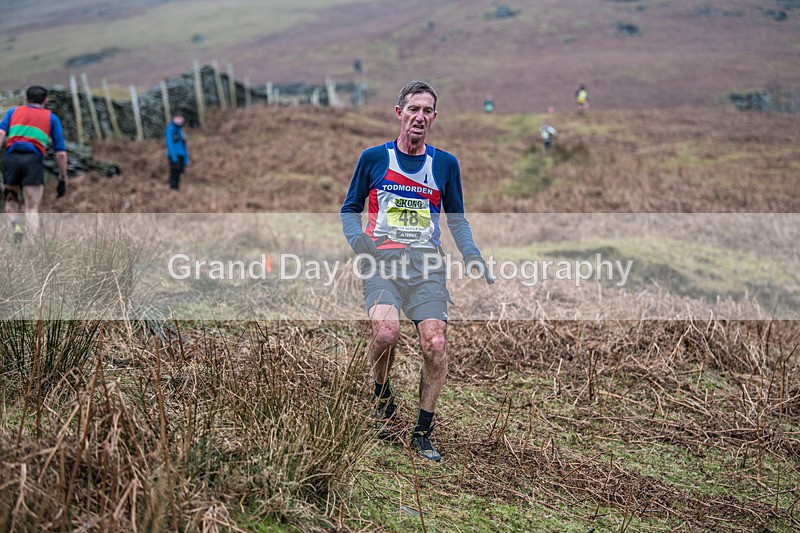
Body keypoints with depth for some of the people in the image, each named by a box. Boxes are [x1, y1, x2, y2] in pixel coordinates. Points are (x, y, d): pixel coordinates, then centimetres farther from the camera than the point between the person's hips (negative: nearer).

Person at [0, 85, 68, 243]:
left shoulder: (13, 111, 23)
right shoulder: (51, 117, 21)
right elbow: (61, 153, 13)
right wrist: (62, 179, 18)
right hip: (34, 159, -1)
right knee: (32, 210, 1)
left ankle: (15, 222, -5)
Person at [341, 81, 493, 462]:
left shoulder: (445, 164, 13)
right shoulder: (373, 158, 8)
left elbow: (456, 217, 22)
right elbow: (350, 209, 16)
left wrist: (472, 257, 6)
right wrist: (359, 240, -4)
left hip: (426, 262, 2)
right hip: (380, 259, -2)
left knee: (435, 344, -15)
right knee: (386, 329, -29)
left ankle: (422, 434, 2)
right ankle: (383, 397, 3)